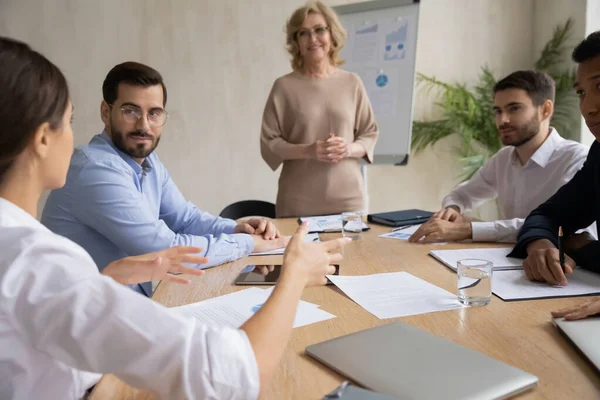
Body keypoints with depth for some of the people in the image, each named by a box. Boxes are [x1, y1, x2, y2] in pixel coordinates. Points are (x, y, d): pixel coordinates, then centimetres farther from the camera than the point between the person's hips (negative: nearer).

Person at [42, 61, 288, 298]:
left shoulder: (146, 160, 4)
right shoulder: (98, 171, -25)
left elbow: (185, 218, 11)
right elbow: (168, 252, -25)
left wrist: (236, 229, -7)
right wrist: (248, 243, -16)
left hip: (135, 295, 8)